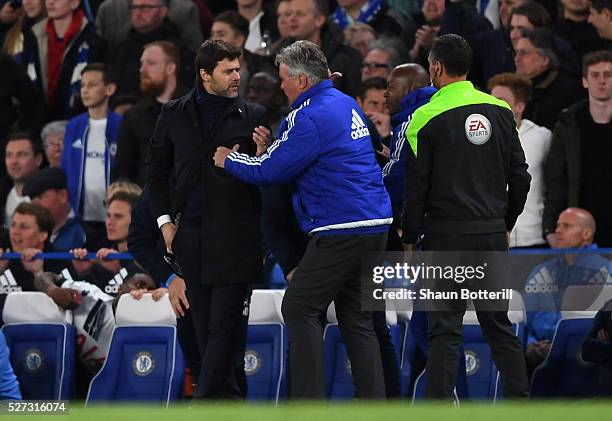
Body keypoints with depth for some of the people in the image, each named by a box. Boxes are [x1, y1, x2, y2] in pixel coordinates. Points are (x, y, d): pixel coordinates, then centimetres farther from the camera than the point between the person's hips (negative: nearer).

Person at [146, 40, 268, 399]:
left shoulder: (253, 116, 4)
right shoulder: (176, 114, 10)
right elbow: (157, 168, 16)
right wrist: (164, 219, 8)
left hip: (234, 235, -3)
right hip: (190, 232, 3)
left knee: (223, 324, -8)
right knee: (206, 324, 7)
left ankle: (207, 397, -9)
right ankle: (227, 395, 16)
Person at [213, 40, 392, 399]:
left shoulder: (312, 116, -14)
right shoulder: (346, 104, 16)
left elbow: (271, 171, -9)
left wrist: (229, 160, 7)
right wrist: (267, 151, 17)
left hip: (342, 229, -9)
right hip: (375, 225, 9)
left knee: (300, 309, -4)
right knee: (356, 316, 11)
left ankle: (308, 402, -8)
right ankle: (374, 401, 8)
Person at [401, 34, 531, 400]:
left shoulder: (427, 117, -8)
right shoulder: (501, 111, 5)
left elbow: (417, 186, -7)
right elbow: (520, 177, 8)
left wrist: (410, 238, 2)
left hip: (447, 234, -4)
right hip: (493, 233, 4)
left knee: (445, 328, -2)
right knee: (499, 322, 12)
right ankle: (519, 400, 10)